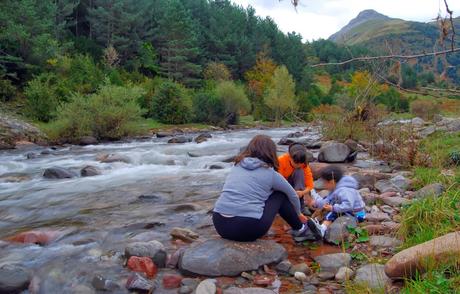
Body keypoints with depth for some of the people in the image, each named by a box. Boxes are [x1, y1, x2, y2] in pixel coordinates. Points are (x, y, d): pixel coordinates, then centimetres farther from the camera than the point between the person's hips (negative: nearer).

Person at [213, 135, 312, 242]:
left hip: (219, 224, 5)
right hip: (249, 227, -5)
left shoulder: (237, 165, 16)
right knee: (280, 195, 17)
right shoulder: (270, 173, 4)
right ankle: (299, 230, 32)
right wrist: (298, 214, 42)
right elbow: (292, 195, 20)